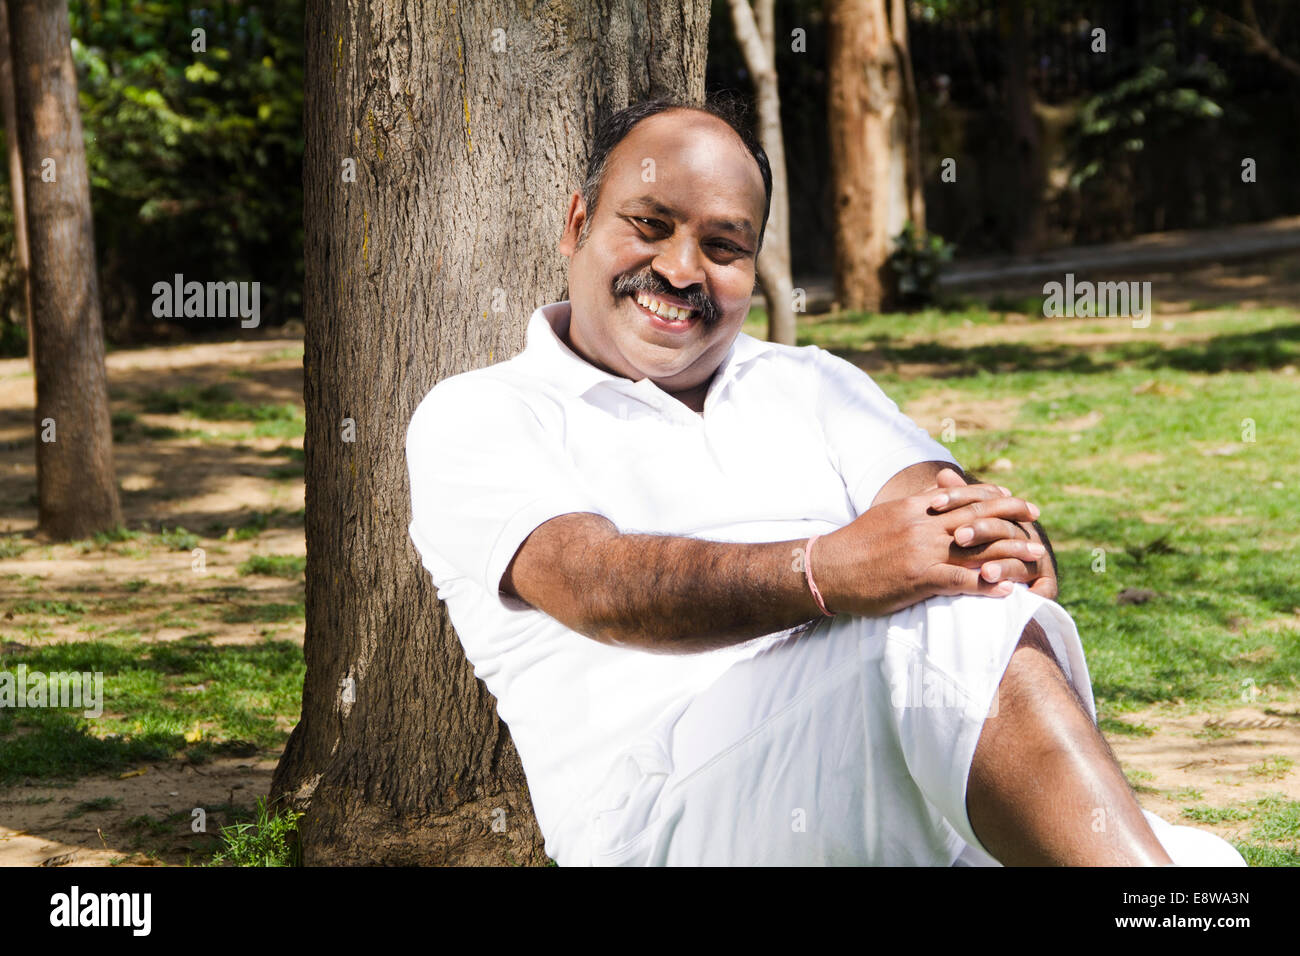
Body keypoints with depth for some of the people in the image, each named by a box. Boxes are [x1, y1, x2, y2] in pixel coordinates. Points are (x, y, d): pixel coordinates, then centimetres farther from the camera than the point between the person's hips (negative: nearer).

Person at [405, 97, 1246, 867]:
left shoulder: (813, 386, 28)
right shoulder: (475, 420, 12)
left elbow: (939, 504, 10)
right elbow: (594, 583, -9)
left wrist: (1011, 549, -17)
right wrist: (824, 572, -27)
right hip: (666, 797, -5)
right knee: (960, 627, -34)